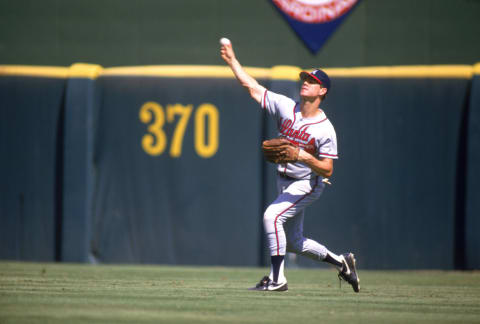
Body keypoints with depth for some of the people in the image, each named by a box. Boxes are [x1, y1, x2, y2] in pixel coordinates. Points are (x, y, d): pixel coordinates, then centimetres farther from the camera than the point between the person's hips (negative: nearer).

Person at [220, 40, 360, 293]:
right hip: (284, 182, 7)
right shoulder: (286, 107, -4)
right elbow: (252, 88, -2)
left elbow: (327, 170, -19)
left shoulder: (325, 130, -18)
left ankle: (277, 279, -21)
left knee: (272, 215, -26)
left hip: (307, 184, -7)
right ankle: (340, 262, 34)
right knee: (293, 242, 14)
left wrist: (301, 155, -31)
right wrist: (232, 60, -6)